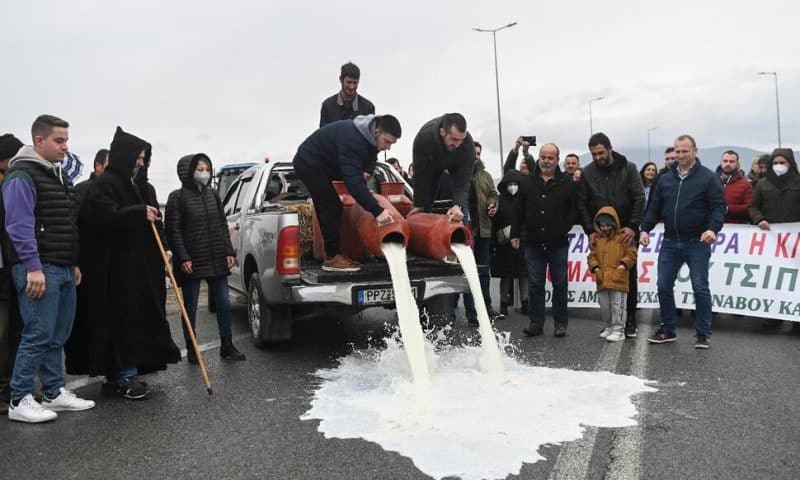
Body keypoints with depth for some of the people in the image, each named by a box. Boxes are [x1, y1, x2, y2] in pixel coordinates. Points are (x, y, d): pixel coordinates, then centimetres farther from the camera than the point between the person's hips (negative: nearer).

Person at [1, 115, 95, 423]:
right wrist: (33, 267, -22)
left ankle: (55, 392, 23)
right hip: (39, 270, -9)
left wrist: (74, 263, 20)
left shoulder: (60, 175, 19)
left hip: (64, 270, 9)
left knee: (58, 336, 13)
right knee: (39, 335, -7)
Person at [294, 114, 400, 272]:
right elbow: (353, 180, -41)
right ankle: (332, 258, -9)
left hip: (317, 165, 10)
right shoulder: (352, 138, -34)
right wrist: (377, 210, -45)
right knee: (332, 207, -13)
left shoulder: (368, 137, -3)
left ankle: (331, 253, 16)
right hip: (309, 164, -10)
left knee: (329, 209, 11)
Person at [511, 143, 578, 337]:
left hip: (558, 244, -1)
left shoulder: (567, 184, 2)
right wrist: (515, 234, 6)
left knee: (560, 284, 6)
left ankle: (560, 324, 15)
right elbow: (519, 211, 12)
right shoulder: (528, 183, 8)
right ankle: (536, 323, 13)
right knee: (535, 284, 5)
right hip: (533, 243, 2)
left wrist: (562, 230, -10)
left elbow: (574, 211, 3)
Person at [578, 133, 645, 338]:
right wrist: (590, 230, -7)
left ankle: (630, 321, 13)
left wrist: (633, 227, -15)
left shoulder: (628, 168, -3)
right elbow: (582, 204, 2)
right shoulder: (587, 173, 2)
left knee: (629, 276, 4)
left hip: (627, 231, -1)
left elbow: (639, 198, -6)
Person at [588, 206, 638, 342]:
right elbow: (592, 256, 15)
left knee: (617, 305, -4)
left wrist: (623, 265, -14)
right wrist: (595, 268, 0)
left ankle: (618, 329, 3)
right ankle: (608, 327, 26)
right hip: (602, 280, 5)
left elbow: (631, 254, -4)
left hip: (618, 280, -5)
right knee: (604, 306, 11)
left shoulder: (623, 238, -1)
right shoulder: (598, 240, 13)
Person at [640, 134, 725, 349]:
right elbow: (654, 207, 13)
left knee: (700, 288, -1)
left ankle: (703, 334, 11)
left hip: (697, 243, -4)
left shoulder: (708, 177, -2)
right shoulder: (665, 179, 11)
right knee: (664, 286, 5)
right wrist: (645, 229, 2)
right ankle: (667, 329, 19)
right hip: (670, 242, 4)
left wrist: (713, 228, -24)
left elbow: (718, 206, -8)